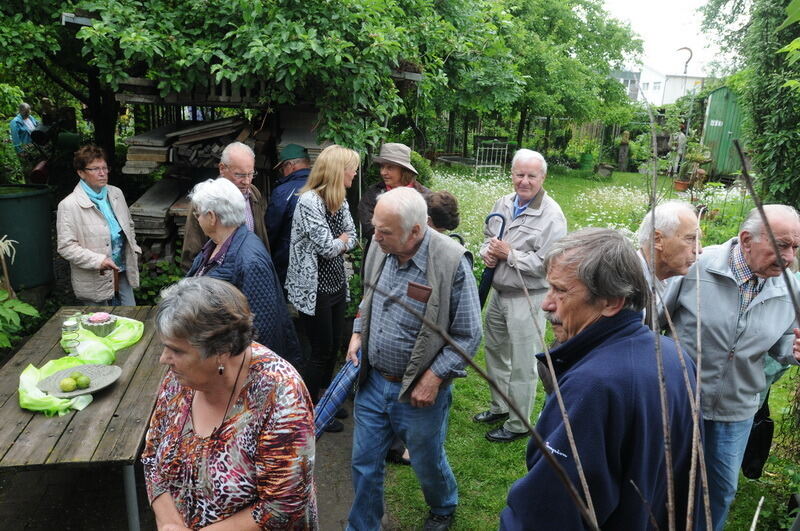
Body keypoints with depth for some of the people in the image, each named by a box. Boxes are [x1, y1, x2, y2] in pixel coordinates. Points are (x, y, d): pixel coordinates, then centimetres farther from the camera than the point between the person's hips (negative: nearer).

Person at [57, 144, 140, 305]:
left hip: (122, 273, 6)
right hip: (94, 281, -6)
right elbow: (66, 247, -16)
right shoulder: (69, 205, -13)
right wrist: (98, 261, -25)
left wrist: (134, 250, 9)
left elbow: (128, 225, 20)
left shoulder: (116, 193, 6)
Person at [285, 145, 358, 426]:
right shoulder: (309, 201, -22)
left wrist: (336, 242, -12)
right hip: (314, 288, -8)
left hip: (337, 283, 8)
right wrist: (342, 239, -3)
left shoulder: (340, 200, 5)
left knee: (334, 346, 17)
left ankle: (324, 398, 37)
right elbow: (327, 247, -22)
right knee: (322, 351, 4)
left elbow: (352, 238, 7)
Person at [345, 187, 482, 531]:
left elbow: (467, 335, -15)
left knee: (427, 463, 20)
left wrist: (434, 377, -19)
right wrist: (357, 334, 2)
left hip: (419, 391, -4)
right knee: (364, 463, 15)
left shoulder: (451, 263, -23)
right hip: (372, 381, 4)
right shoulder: (380, 248, -6)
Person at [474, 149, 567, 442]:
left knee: (522, 366, 4)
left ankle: (518, 425, 22)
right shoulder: (503, 203, 5)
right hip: (498, 292, 8)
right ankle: (499, 407, 43)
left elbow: (548, 264, -23)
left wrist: (509, 254, -21)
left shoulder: (551, 215, -18)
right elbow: (488, 235, 19)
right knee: (495, 352, 22)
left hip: (527, 299, -8)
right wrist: (487, 251, -3)